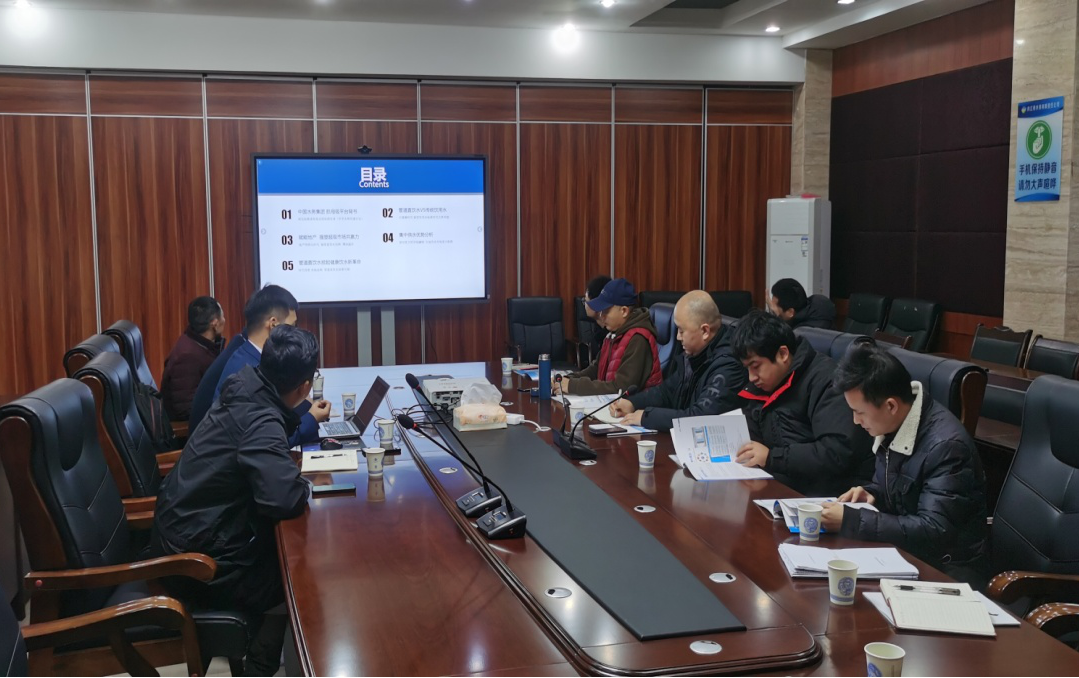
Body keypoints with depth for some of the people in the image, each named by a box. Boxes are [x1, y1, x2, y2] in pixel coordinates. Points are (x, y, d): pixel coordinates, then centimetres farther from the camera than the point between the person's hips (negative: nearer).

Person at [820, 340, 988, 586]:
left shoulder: (946, 445, -23)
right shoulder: (892, 425, 1)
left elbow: (933, 533, -27)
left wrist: (850, 520, -27)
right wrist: (872, 494, -4)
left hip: (946, 572, -7)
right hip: (904, 552, 8)